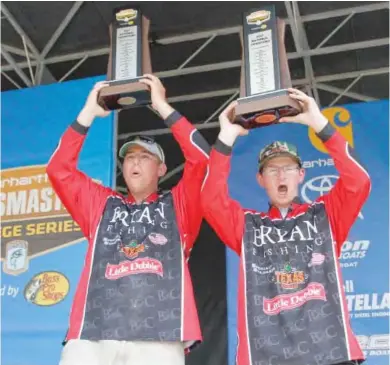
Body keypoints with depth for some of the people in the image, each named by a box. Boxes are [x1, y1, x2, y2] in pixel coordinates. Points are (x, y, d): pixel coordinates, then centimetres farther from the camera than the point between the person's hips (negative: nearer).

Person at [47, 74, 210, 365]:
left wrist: (163, 107, 12)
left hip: (159, 338, -1)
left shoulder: (177, 205, 21)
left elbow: (201, 158, 9)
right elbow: (59, 168, 19)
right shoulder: (102, 205, 26)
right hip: (92, 336, 2)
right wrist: (89, 113, 17)